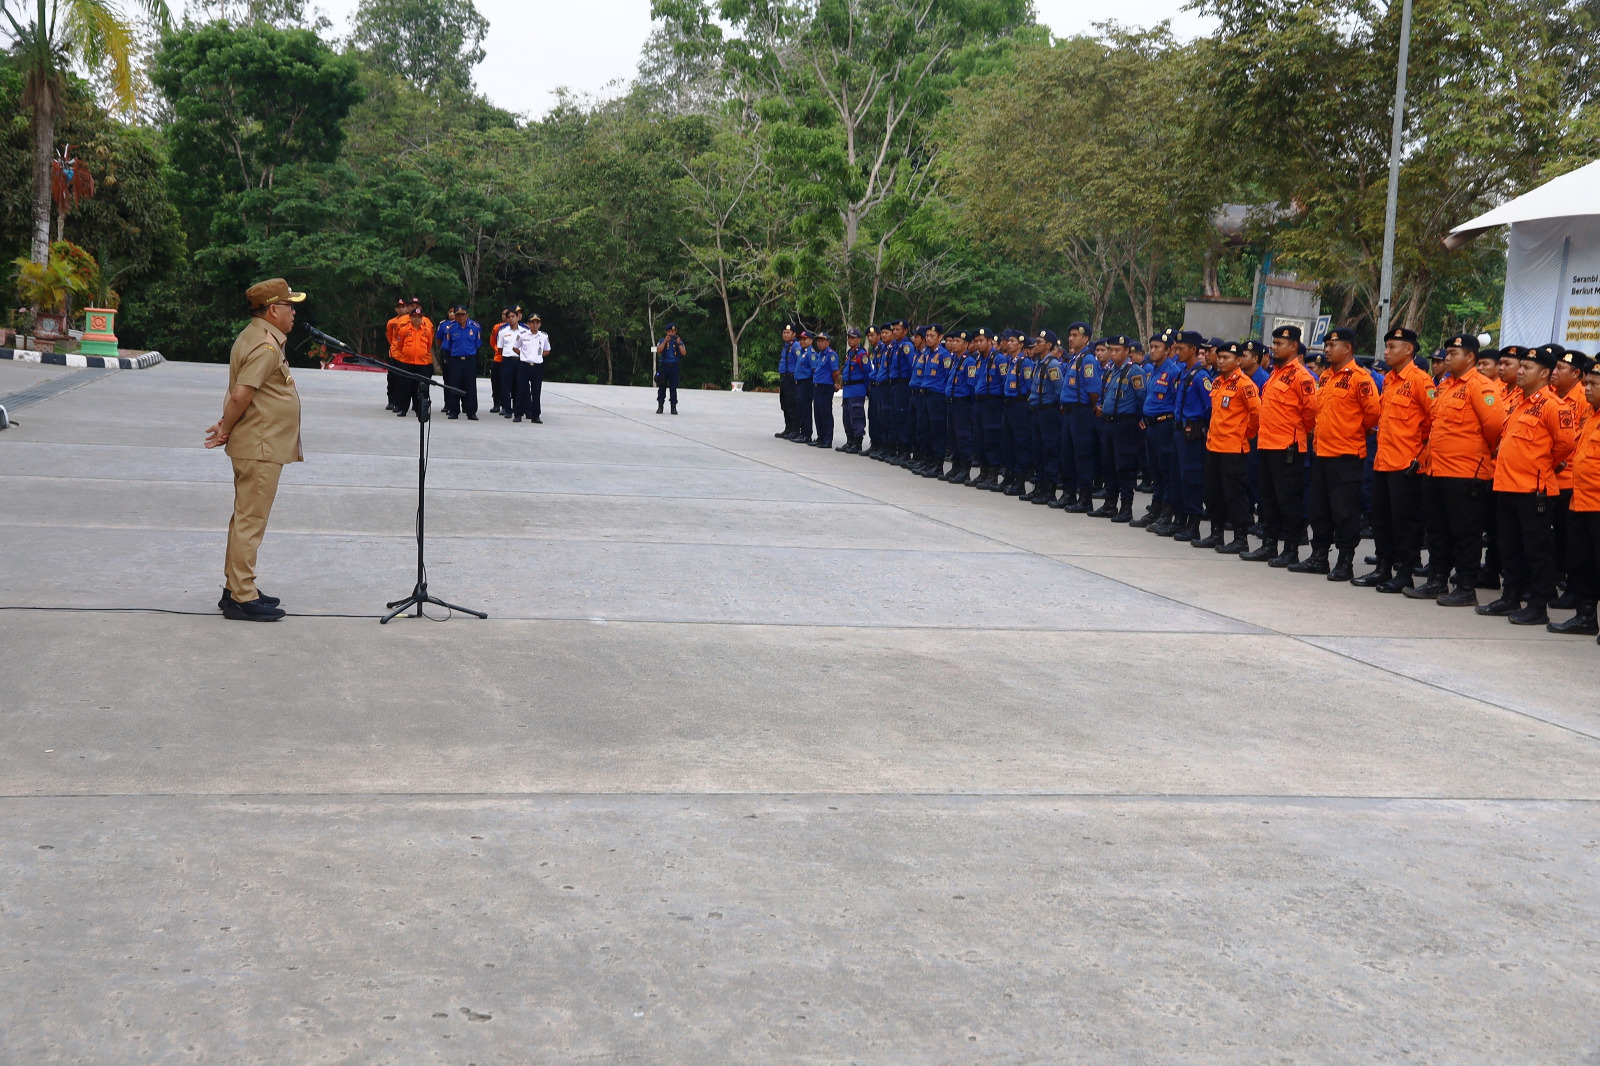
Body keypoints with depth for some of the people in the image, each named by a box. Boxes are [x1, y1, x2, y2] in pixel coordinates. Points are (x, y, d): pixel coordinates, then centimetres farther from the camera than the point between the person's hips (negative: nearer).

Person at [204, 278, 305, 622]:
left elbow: (239, 396, 18)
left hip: (256, 447, 11)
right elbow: (241, 396, -25)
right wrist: (227, 430, -11)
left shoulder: (256, 337, 15)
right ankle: (242, 598, -3)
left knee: (246, 519, 16)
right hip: (261, 448, -11)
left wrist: (227, 426, 8)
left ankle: (237, 589, 25)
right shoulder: (266, 346, -19)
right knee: (250, 521, -6)